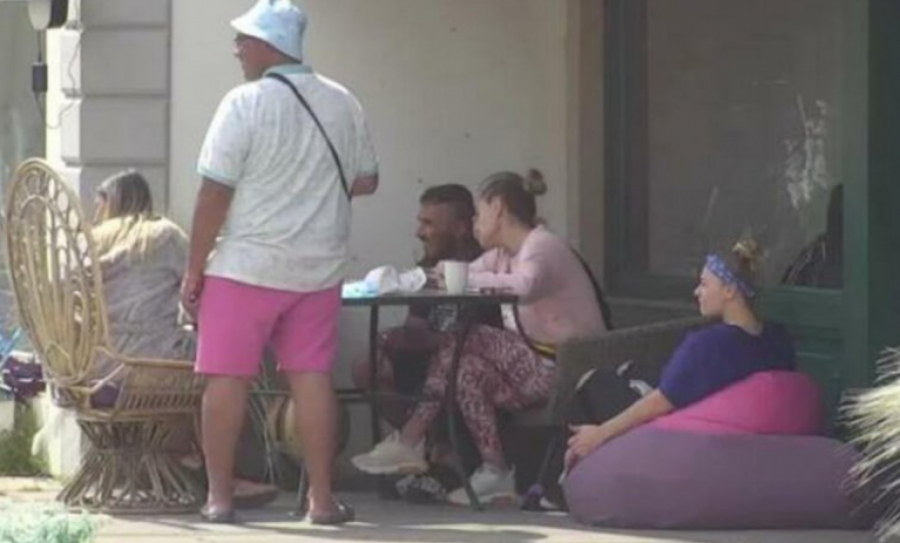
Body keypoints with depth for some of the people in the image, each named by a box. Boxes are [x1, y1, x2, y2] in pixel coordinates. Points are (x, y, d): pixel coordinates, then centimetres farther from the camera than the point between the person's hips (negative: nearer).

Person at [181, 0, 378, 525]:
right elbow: (366, 181, 13)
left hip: (247, 265, -4)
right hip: (319, 267, 4)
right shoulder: (343, 104, 4)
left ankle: (219, 497, 4)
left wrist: (195, 270, -4)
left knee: (228, 378, 2)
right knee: (312, 377, 6)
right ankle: (322, 498, 5)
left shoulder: (244, 103, -11)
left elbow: (215, 193, -11)